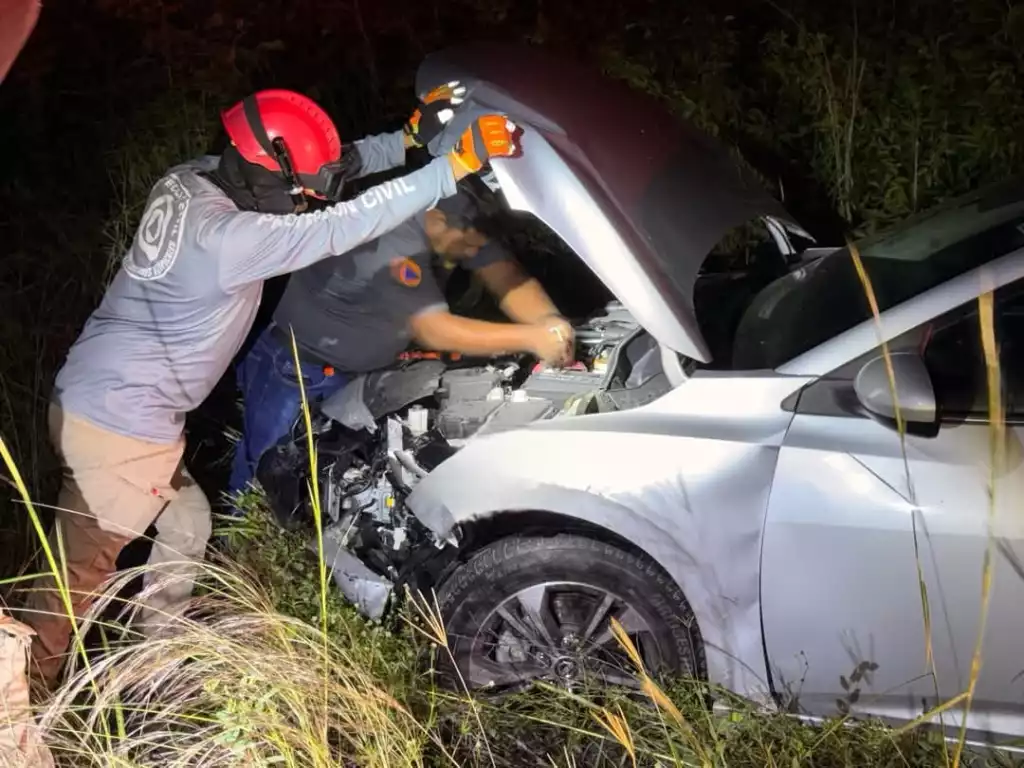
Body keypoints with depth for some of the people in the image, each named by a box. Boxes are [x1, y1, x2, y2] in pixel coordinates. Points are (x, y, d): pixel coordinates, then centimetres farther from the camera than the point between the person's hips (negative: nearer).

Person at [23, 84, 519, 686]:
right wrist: (459, 164, -26)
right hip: (120, 430, -9)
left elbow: (323, 165, 7)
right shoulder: (227, 237, -27)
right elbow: (345, 227, -28)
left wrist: (409, 139, 1)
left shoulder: (194, 180, -1)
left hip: (93, 400, 9)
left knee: (186, 526, 25)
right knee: (79, 575, 8)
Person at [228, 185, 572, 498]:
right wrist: (530, 338, -41)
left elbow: (508, 276, -14)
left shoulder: (464, 224, -12)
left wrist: (550, 325, -34)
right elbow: (433, 330, -39)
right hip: (292, 362, -7)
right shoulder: (395, 246, -37)